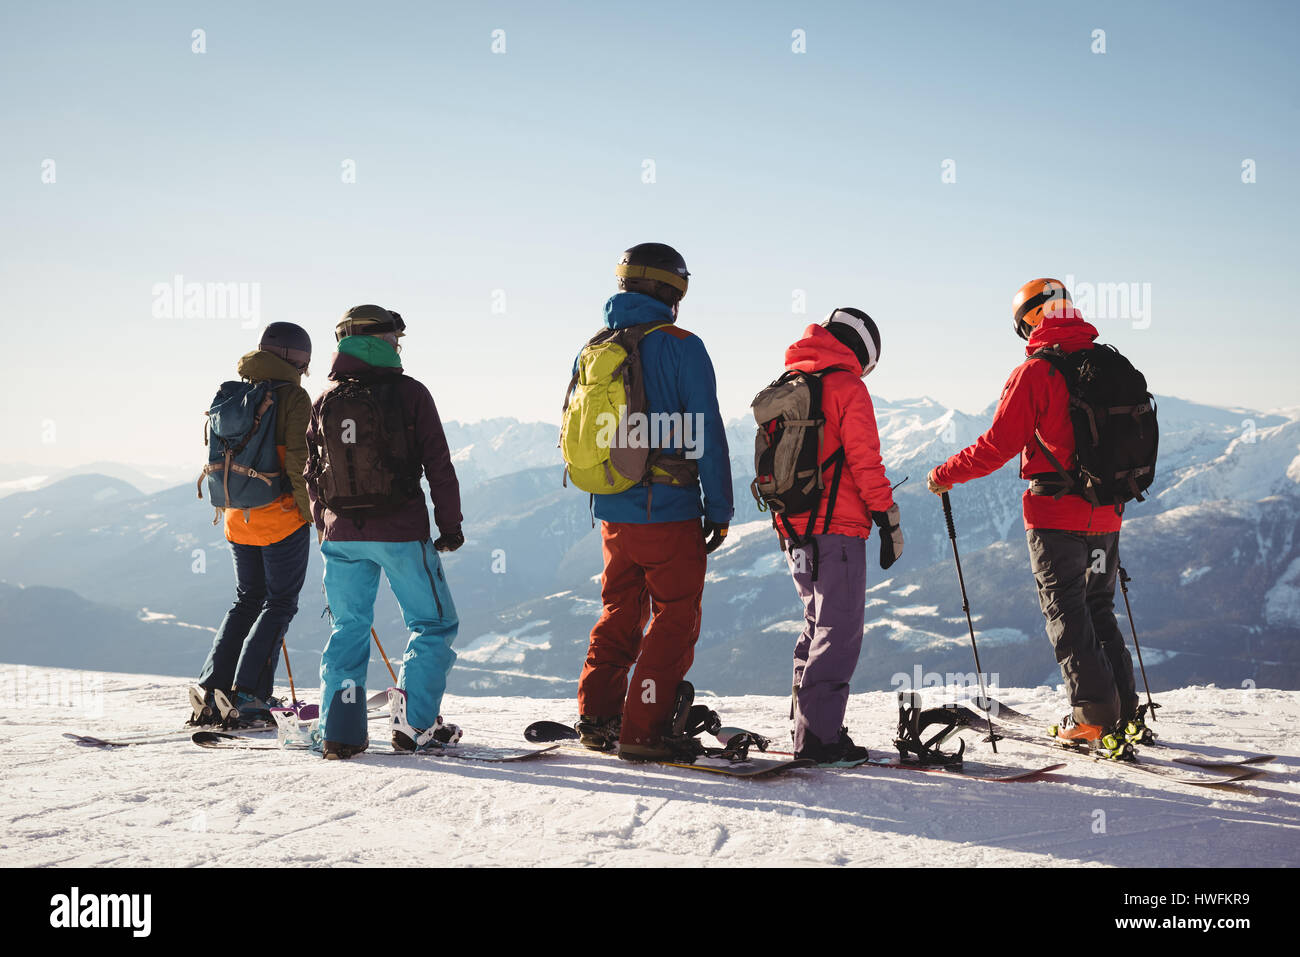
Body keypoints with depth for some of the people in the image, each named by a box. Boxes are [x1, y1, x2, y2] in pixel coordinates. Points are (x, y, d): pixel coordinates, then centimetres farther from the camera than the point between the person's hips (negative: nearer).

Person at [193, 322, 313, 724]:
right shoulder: (293, 396, -10)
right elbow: (298, 461, -16)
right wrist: (311, 509, -5)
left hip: (240, 518, 6)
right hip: (282, 515, -6)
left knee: (247, 600, 17)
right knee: (280, 603, 3)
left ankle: (213, 688, 7)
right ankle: (248, 692, -4)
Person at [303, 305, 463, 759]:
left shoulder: (325, 402, 7)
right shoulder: (409, 394, -5)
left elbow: (313, 473, 13)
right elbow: (438, 466, -4)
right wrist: (450, 525, 5)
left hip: (341, 534, 4)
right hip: (401, 533, -4)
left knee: (349, 628, 14)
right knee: (433, 623, 9)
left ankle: (339, 729, 5)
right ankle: (415, 724, 2)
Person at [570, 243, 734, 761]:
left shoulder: (592, 350, 9)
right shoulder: (682, 348, -10)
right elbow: (706, 435, -11)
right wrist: (718, 510, -5)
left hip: (611, 513, 6)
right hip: (670, 512, -6)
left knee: (620, 612, 19)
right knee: (674, 620, 2)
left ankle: (596, 717, 17)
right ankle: (644, 730, -2)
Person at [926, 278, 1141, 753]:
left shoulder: (1035, 373, -13)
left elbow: (997, 445, -14)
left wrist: (945, 475, -1)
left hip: (1056, 517, -6)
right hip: (1105, 516, 6)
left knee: (1066, 614, 3)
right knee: (1099, 610, 17)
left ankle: (1093, 717, 1)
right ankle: (1125, 711, 17)